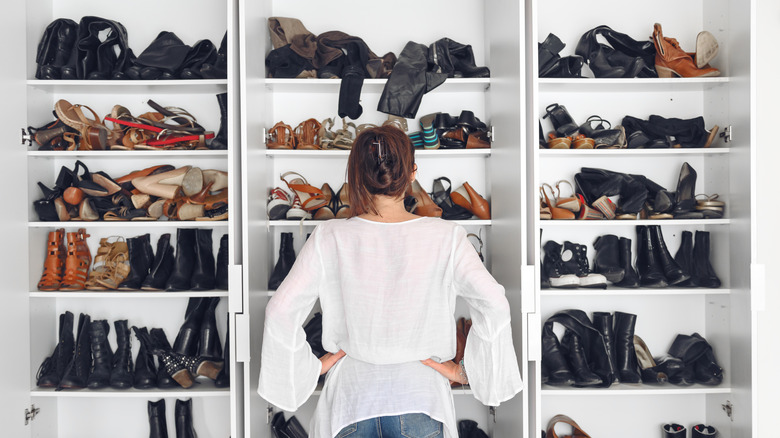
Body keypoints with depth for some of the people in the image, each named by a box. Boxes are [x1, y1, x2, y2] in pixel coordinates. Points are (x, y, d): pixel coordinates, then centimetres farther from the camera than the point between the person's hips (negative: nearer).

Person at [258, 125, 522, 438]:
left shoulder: (330, 238, -8)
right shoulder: (445, 237, -9)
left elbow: (281, 311, -12)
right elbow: (494, 306, -16)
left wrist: (309, 368, 0)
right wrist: (466, 371, -5)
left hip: (350, 393, 1)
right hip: (420, 396, 0)